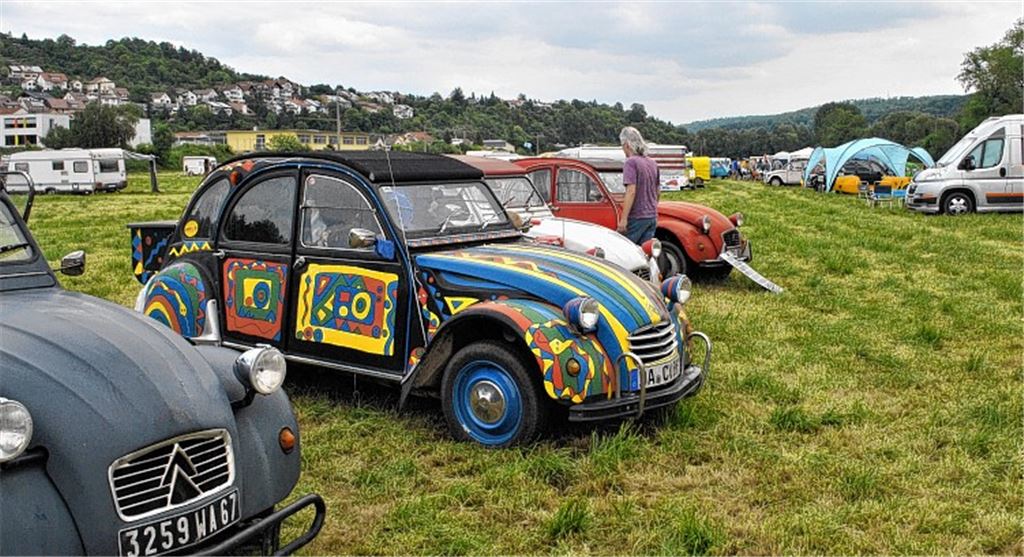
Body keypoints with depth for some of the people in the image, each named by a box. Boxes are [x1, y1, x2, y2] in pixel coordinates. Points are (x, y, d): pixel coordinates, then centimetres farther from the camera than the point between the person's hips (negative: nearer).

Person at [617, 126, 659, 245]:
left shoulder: (631, 162, -12)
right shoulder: (652, 163, 12)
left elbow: (631, 191, -20)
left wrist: (623, 219, -21)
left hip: (636, 217, -7)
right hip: (652, 217, 7)